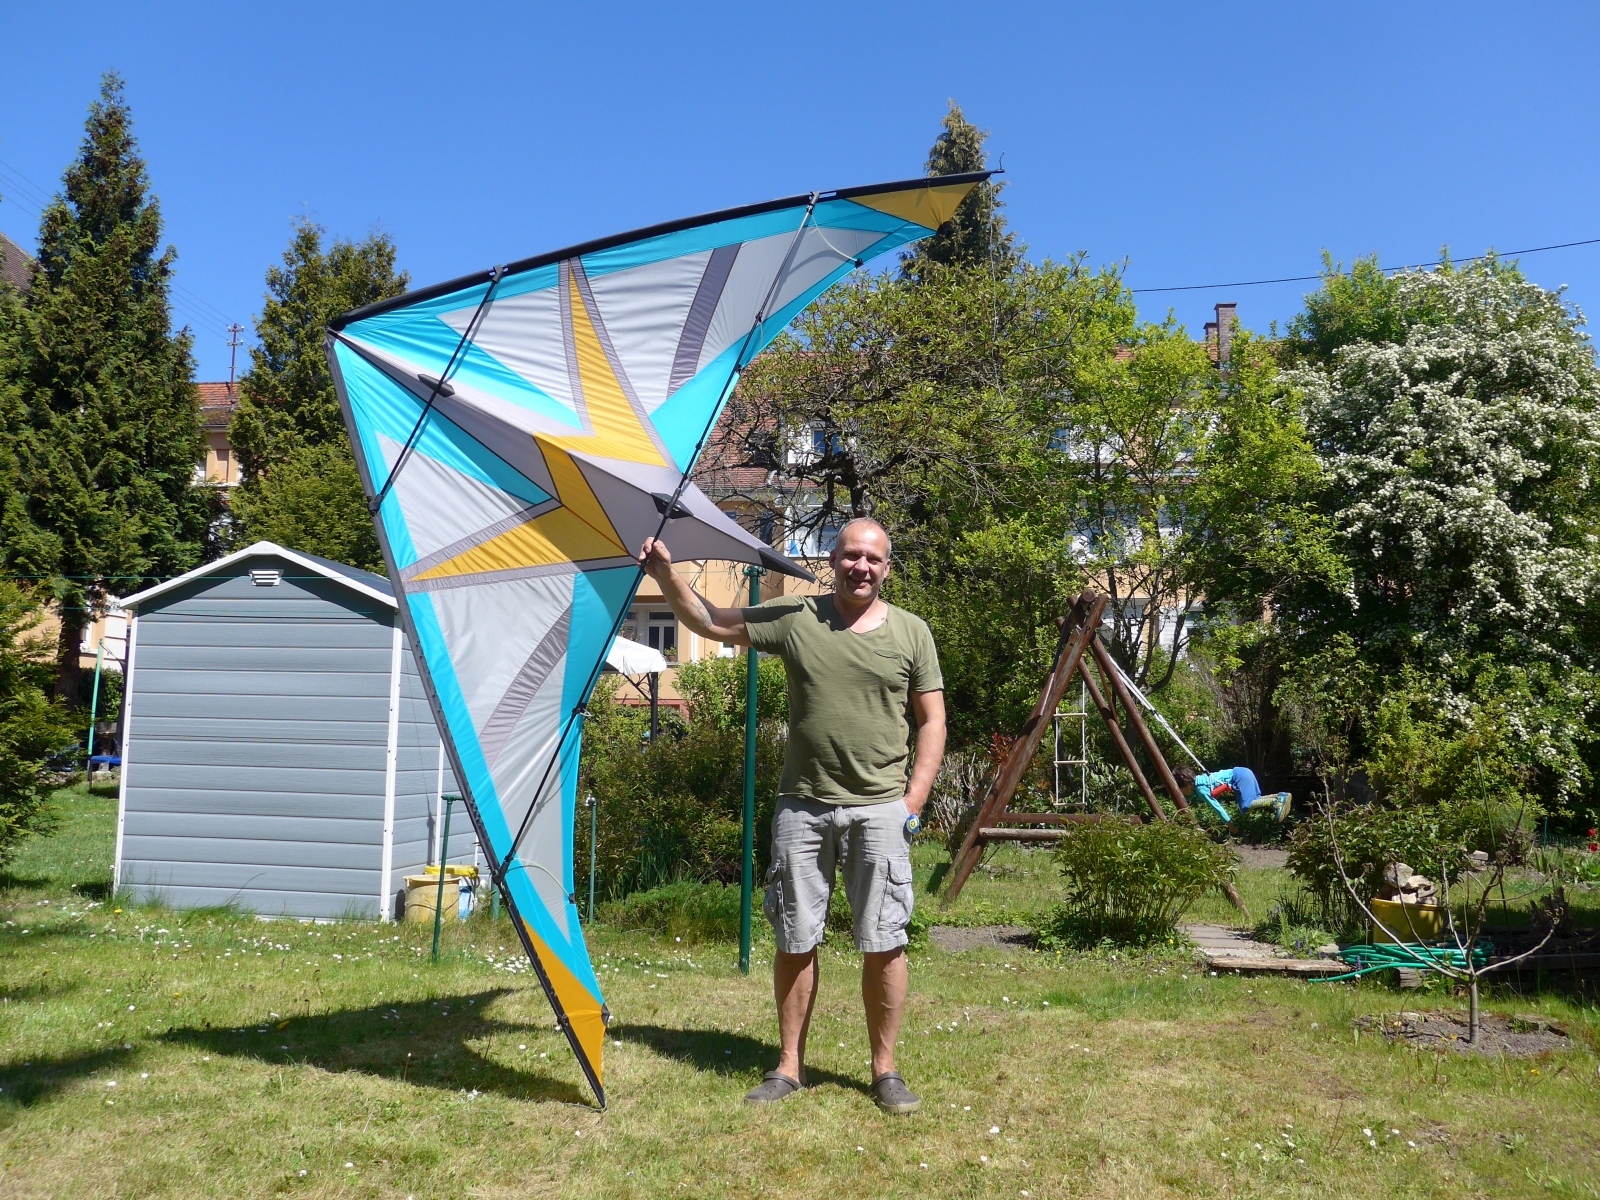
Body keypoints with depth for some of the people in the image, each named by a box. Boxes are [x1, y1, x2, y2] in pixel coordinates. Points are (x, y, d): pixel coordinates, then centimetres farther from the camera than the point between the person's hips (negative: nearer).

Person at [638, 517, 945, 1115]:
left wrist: (913, 799, -2)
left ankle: (885, 1070, 19)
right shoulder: (793, 618, 4)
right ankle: (789, 1066, 23)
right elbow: (710, 622, 7)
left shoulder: (911, 633, 4)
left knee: (883, 944, 3)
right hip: (802, 806, 1)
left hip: (878, 809, -1)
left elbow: (931, 720, 6)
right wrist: (666, 575, -5)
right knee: (795, 941, 9)